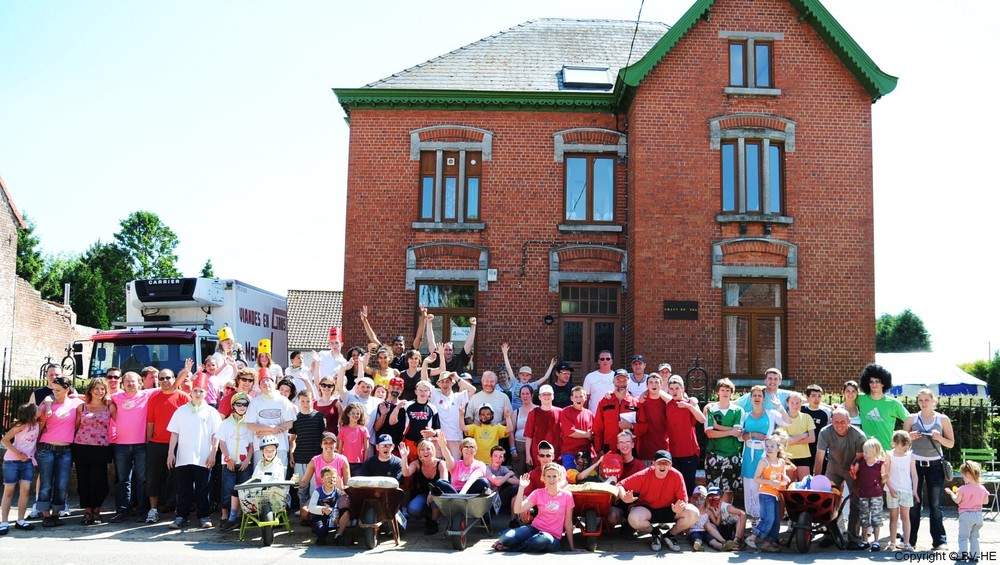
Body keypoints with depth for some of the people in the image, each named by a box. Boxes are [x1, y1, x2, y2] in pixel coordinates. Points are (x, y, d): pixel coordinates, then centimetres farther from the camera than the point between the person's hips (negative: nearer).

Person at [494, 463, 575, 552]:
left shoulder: (567, 495, -2)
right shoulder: (538, 493, 3)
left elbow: (568, 523, 3)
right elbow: (518, 510, -8)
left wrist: (571, 548, 4)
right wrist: (521, 488, -16)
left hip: (552, 537, -1)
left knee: (545, 539, -41)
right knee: (506, 538, -29)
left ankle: (509, 548, -16)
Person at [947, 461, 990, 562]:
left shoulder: (963, 489, -16)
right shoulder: (982, 489, -1)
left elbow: (957, 501, -10)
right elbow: (985, 501, 9)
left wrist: (951, 493, 6)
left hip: (966, 515, -5)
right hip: (978, 515, 5)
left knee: (963, 536, 3)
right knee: (974, 537, 16)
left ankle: (963, 553, -5)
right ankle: (975, 555, 16)